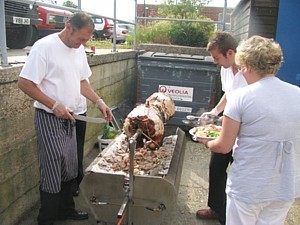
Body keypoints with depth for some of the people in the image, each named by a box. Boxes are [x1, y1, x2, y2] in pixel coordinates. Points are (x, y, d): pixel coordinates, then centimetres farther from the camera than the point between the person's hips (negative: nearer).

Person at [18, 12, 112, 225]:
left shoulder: (79, 49, 7)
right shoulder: (44, 46, -16)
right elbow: (24, 83, -16)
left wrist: (99, 102, 3)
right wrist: (54, 106, -20)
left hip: (69, 118, 8)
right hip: (49, 118, -7)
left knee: (69, 169, 17)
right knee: (53, 172, -1)